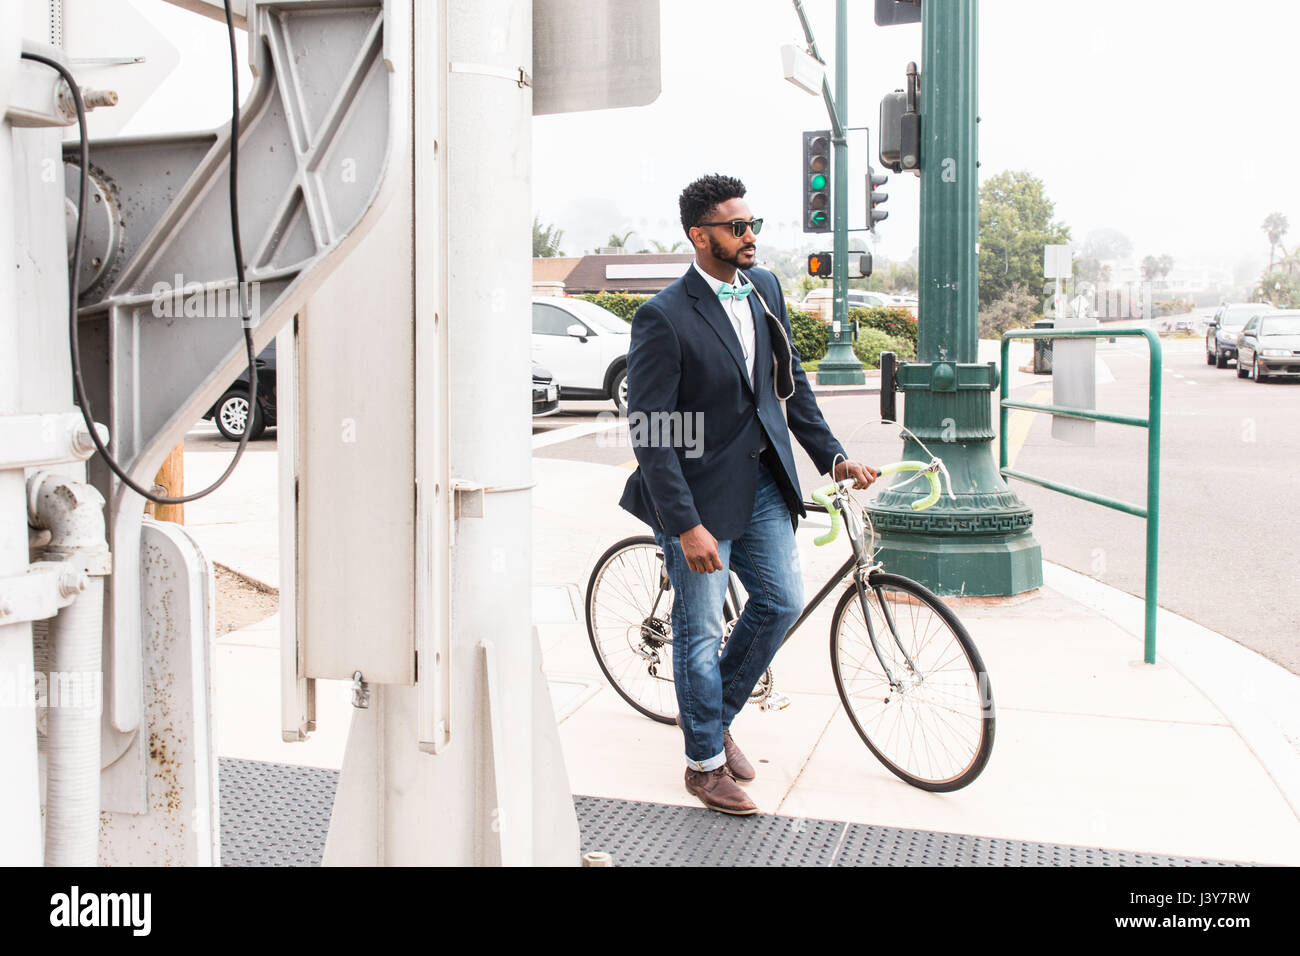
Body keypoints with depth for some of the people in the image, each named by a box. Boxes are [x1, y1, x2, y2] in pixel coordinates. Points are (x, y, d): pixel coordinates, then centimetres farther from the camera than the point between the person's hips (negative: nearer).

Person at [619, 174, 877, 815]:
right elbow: (649, 433, -20)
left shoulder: (765, 288, 4)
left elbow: (791, 382, 14)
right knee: (701, 629, 5)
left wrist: (832, 456, 8)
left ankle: (715, 712, 34)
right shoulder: (664, 318, -19)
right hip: (700, 492, -7)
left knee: (782, 602, 12)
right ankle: (705, 762, 24)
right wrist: (686, 526, -22)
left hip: (763, 481, 7)